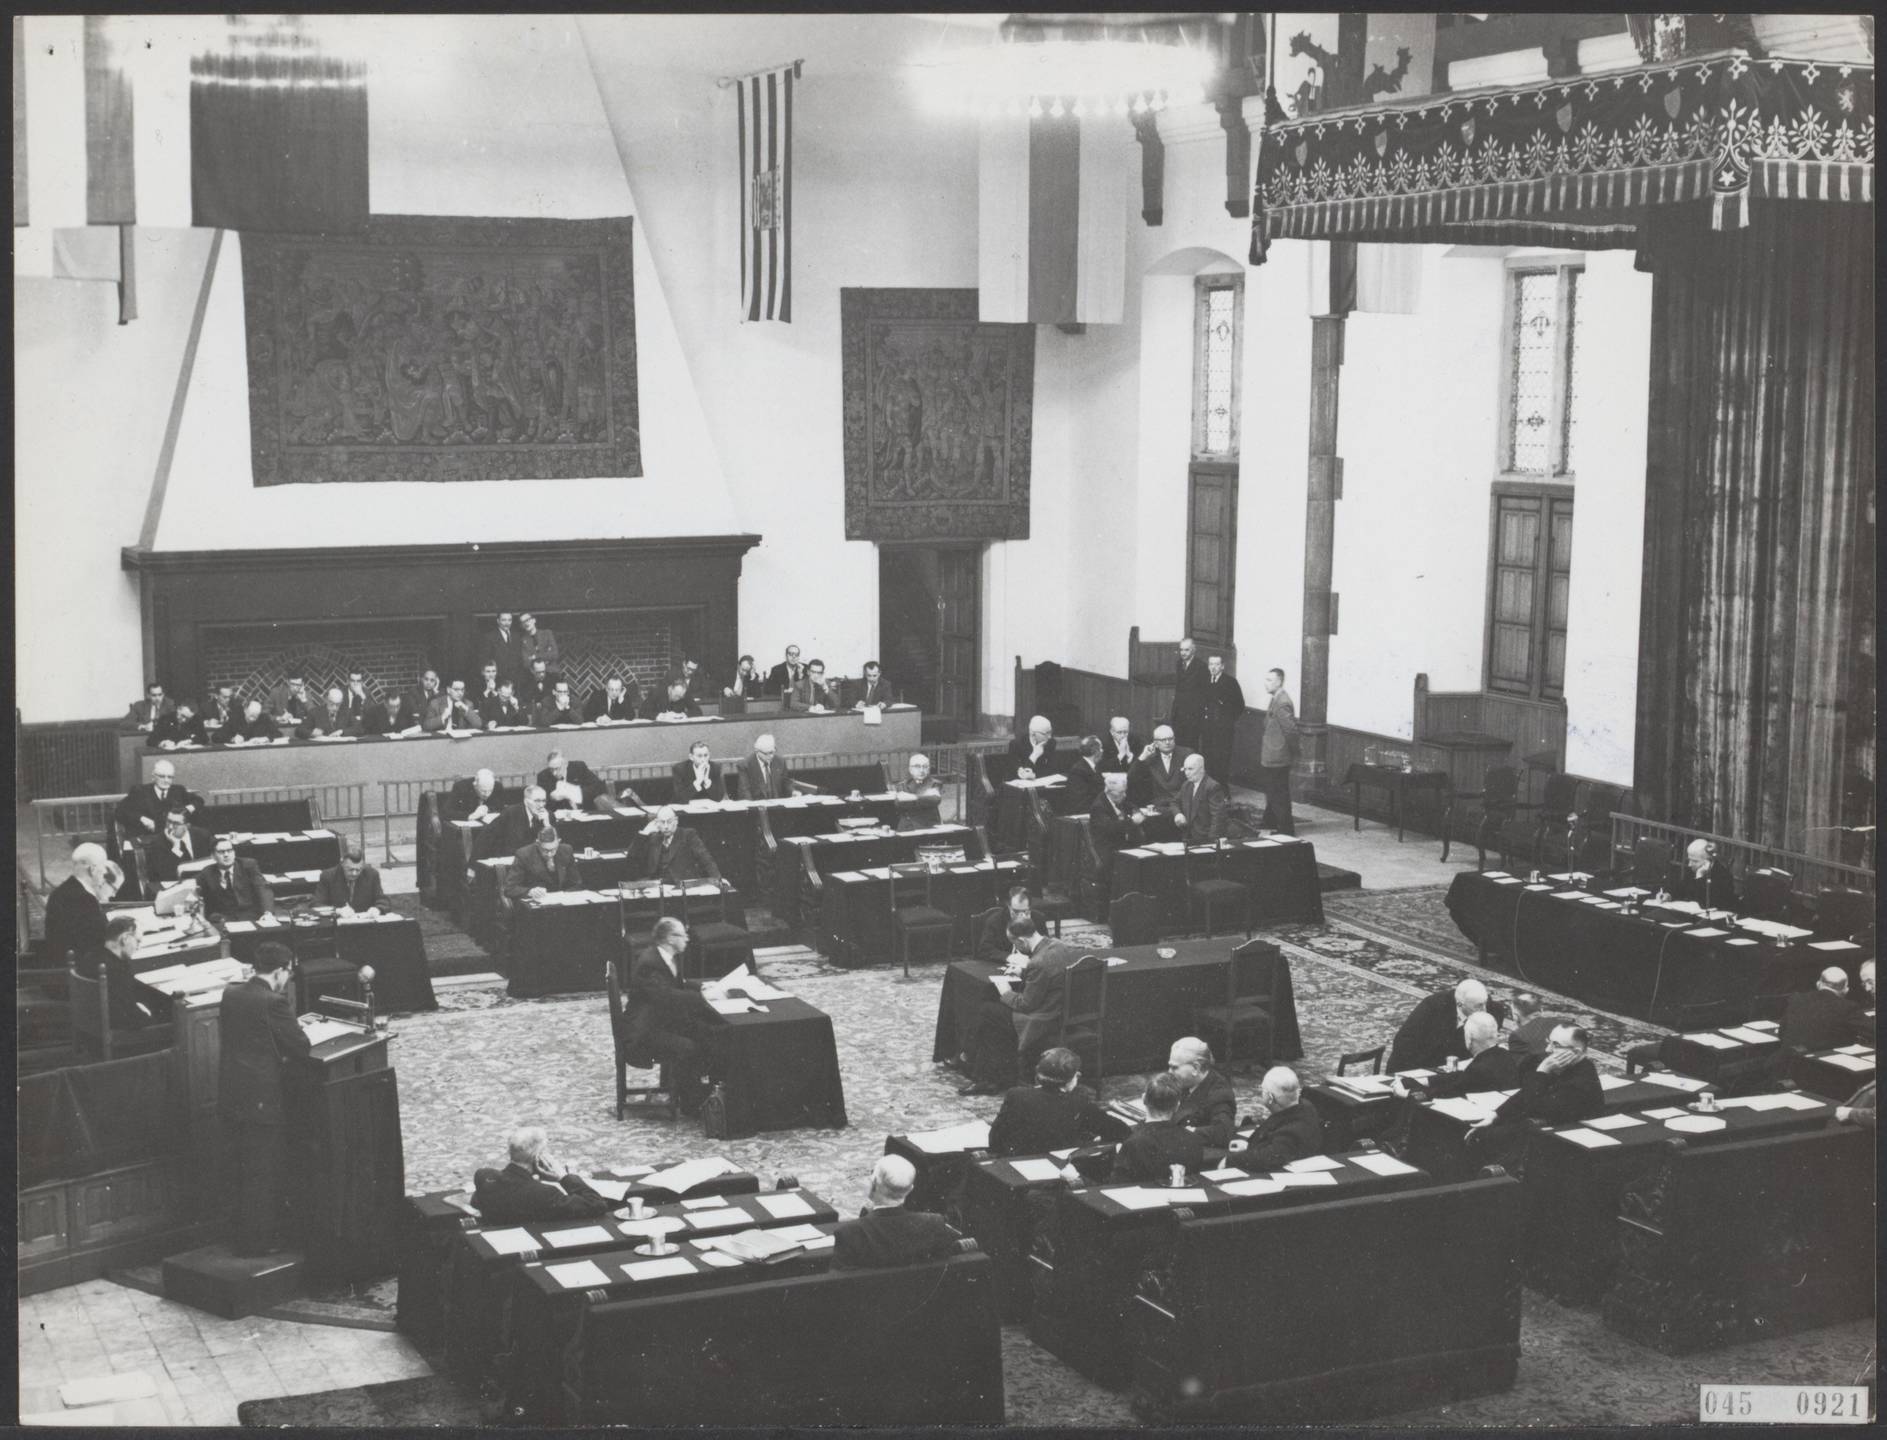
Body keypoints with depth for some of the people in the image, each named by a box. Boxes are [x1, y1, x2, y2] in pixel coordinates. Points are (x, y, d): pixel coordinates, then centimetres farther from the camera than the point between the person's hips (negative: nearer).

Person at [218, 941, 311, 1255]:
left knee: (247, 1169, 19)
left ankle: (249, 1236, 30)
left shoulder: (230, 994, 4)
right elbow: (301, 1047, -14)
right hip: (261, 1100, -8)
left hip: (231, 1096, 8)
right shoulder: (274, 1003, -18)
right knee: (263, 1173, 3)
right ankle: (256, 1242, 10)